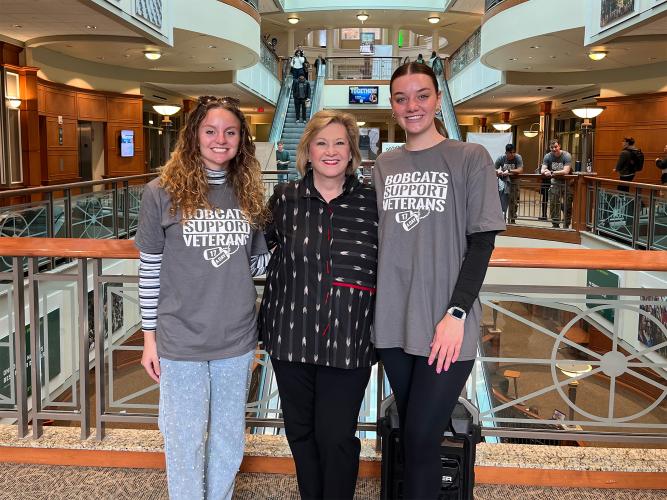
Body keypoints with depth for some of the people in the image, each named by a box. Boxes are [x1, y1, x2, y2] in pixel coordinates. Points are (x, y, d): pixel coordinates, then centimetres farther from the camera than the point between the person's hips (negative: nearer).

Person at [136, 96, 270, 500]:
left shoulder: (248, 194, 2)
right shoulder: (163, 192, -7)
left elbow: (255, 263, 8)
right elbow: (150, 269, -3)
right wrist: (149, 337, -1)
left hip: (236, 338, 3)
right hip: (181, 340, -3)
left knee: (229, 438, 17)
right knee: (185, 440, 11)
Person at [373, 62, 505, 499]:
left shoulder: (471, 158, -2)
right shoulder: (384, 165, 10)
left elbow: (482, 242, -6)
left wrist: (456, 314, -14)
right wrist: (372, 309, 6)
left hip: (446, 327, -4)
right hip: (393, 323, 4)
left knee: (421, 438, -3)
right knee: (411, 434, 14)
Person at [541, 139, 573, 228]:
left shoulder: (566, 156, -15)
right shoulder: (548, 156, -1)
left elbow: (566, 171, -25)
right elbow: (542, 170, -9)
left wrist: (551, 172, -27)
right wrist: (545, 172, -33)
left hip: (567, 183, -3)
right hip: (555, 183, 3)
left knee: (567, 206, -2)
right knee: (553, 204, -2)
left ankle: (566, 225, 10)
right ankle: (555, 224, 9)